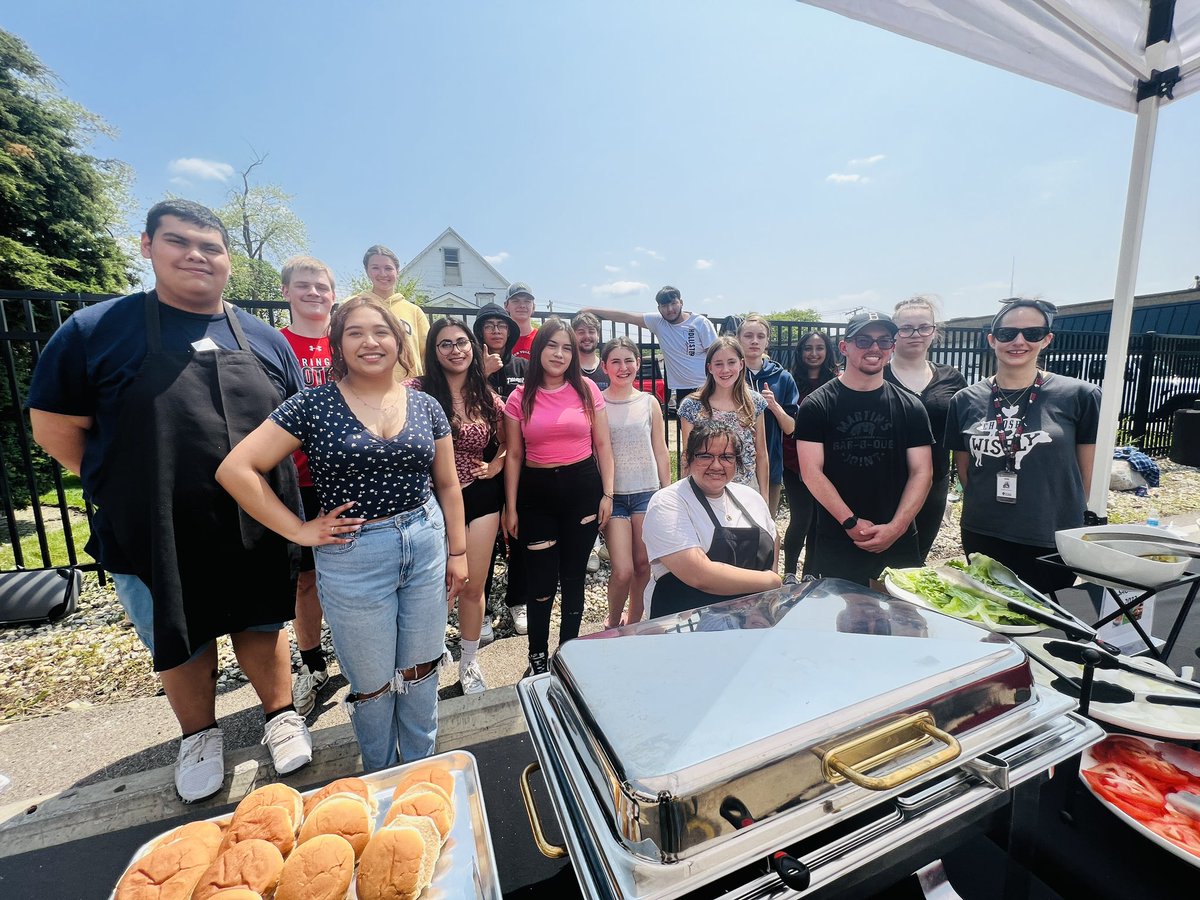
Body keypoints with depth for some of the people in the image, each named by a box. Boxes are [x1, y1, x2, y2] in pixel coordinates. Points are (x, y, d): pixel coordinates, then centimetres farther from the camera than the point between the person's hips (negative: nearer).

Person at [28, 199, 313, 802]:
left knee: (262, 625, 18)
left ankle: (280, 715, 39)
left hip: (257, 533, 1)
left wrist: (271, 492, 2)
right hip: (155, 540, 0)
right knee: (180, 645, 19)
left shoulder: (265, 340, 3)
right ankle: (200, 736, 43)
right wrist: (129, 487, 1)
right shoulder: (97, 329, -4)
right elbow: (54, 426, 0)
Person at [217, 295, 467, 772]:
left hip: (427, 545, 3)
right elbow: (235, 469, -7)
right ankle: (379, 781, 43)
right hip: (354, 557, -2)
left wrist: (457, 552, 5)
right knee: (372, 682, 16)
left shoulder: (425, 406, 2)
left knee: (421, 670, 17)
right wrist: (300, 530, -9)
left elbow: (447, 485, 6)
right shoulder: (313, 405, -7)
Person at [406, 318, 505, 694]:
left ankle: (469, 663, 34)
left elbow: (509, 440, 16)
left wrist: (496, 466, 1)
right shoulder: (417, 390, -8)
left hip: (480, 497, 3)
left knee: (473, 586, 11)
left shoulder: (487, 396, 3)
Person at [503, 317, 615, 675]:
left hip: (582, 487, 0)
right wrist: (511, 508, 2)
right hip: (536, 492, 0)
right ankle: (537, 657, 27)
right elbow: (514, 456, 4)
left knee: (573, 575, 13)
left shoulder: (586, 389, 1)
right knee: (540, 580, 4)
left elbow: (602, 445, 4)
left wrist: (607, 494, -1)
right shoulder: (519, 398, 1)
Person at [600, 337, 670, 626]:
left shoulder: (649, 403, 6)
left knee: (643, 565, 9)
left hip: (647, 492, 3)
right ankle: (612, 625, 21)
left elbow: (660, 452, 10)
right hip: (612, 495, -2)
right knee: (623, 571, -8)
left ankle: (633, 624, 32)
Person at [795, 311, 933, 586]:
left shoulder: (910, 407, 4)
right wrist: (851, 522, -14)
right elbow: (812, 471, -10)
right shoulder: (816, 406, -5)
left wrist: (896, 527, -10)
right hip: (834, 542, -2)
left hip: (898, 542, 3)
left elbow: (921, 472, 2)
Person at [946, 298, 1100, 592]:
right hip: (981, 539, 2)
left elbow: (1089, 476, 2)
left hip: (1054, 545, -2)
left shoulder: (1079, 396, -4)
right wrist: (989, 508, 9)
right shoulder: (965, 400, 0)